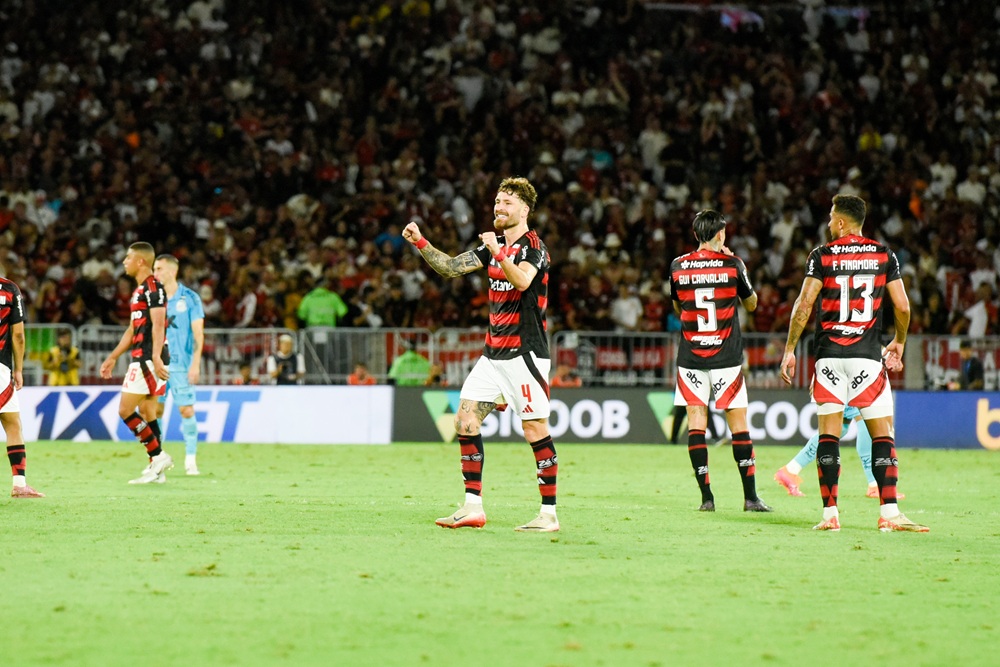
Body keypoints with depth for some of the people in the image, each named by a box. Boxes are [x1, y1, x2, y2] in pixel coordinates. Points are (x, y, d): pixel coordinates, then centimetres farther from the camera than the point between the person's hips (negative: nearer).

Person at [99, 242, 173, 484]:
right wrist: (112, 358, 28)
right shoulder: (140, 290, 19)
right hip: (141, 359, 10)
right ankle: (156, 469, 9)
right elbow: (133, 330, 26)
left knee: (126, 410, -10)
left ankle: (158, 456, -8)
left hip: (147, 360, -10)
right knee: (146, 413, 9)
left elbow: (158, 325, -22)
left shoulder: (153, 287, -12)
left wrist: (155, 358, -32)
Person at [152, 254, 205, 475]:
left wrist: (195, 364, -11)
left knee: (186, 410, -6)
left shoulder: (190, 298, -1)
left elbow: (198, 333, -3)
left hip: (182, 364, -3)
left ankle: (190, 459, 4)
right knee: (155, 411, -1)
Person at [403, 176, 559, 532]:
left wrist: (498, 254, -38)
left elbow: (522, 280, -28)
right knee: (465, 419, 2)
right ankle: (473, 507, 5)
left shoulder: (533, 246, -9)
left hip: (524, 352, -8)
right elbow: (451, 267, 16)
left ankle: (549, 513, -2)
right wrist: (421, 243, 5)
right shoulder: (493, 245, 15)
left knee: (535, 429, -7)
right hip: (493, 352, 8)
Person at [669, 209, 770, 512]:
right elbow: (751, 304, 10)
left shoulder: (678, 266, 2)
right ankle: (750, 496, 0)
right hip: (726, 356, -2)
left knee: (696, 424, 4)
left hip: (690, 357, 2)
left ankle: (706, 496, 0)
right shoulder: (732, 264, -5)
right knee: (738, 423, 2)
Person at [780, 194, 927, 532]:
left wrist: (790, 349, 1)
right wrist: (899, 342, 21)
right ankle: (889, 513, -7)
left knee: (828, 434, 4)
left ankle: (830, 513, 0)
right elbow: (902, 306, 4)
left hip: (829, 355, 0)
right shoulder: (884, 256, 5)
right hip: (867, 356, 0)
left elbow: (804, 305, -6)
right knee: (882, 434, 2)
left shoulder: (822, 256, 0)